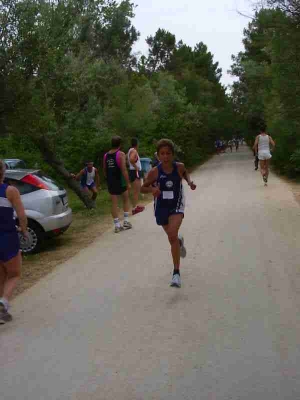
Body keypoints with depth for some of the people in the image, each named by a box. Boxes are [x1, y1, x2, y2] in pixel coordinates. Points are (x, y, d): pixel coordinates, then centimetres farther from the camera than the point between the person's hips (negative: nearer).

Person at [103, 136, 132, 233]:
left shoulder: (106, 155, 6)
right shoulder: (121, 154, -11)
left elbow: (104, 170, 12)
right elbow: (124, 170, -18)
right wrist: (128, 183, -15)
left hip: (110, 182, 4)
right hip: (120, 181, -4)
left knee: (114, 203, 6)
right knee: (126, 199, 17)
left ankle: (117, 225, 5)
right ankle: (126, 221, 13)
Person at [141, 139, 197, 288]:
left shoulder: (179, 167, -10)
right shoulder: (154, 172, -14)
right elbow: (142, 188, -4)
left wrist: (189, 182, -3)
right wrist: (152, 189, -24)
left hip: (176, 206, -2)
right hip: (161, 208, 2)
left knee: (173, 235, -24)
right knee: (172, 238, 18)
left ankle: (176, 273, -19)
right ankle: (180, 242, 60)